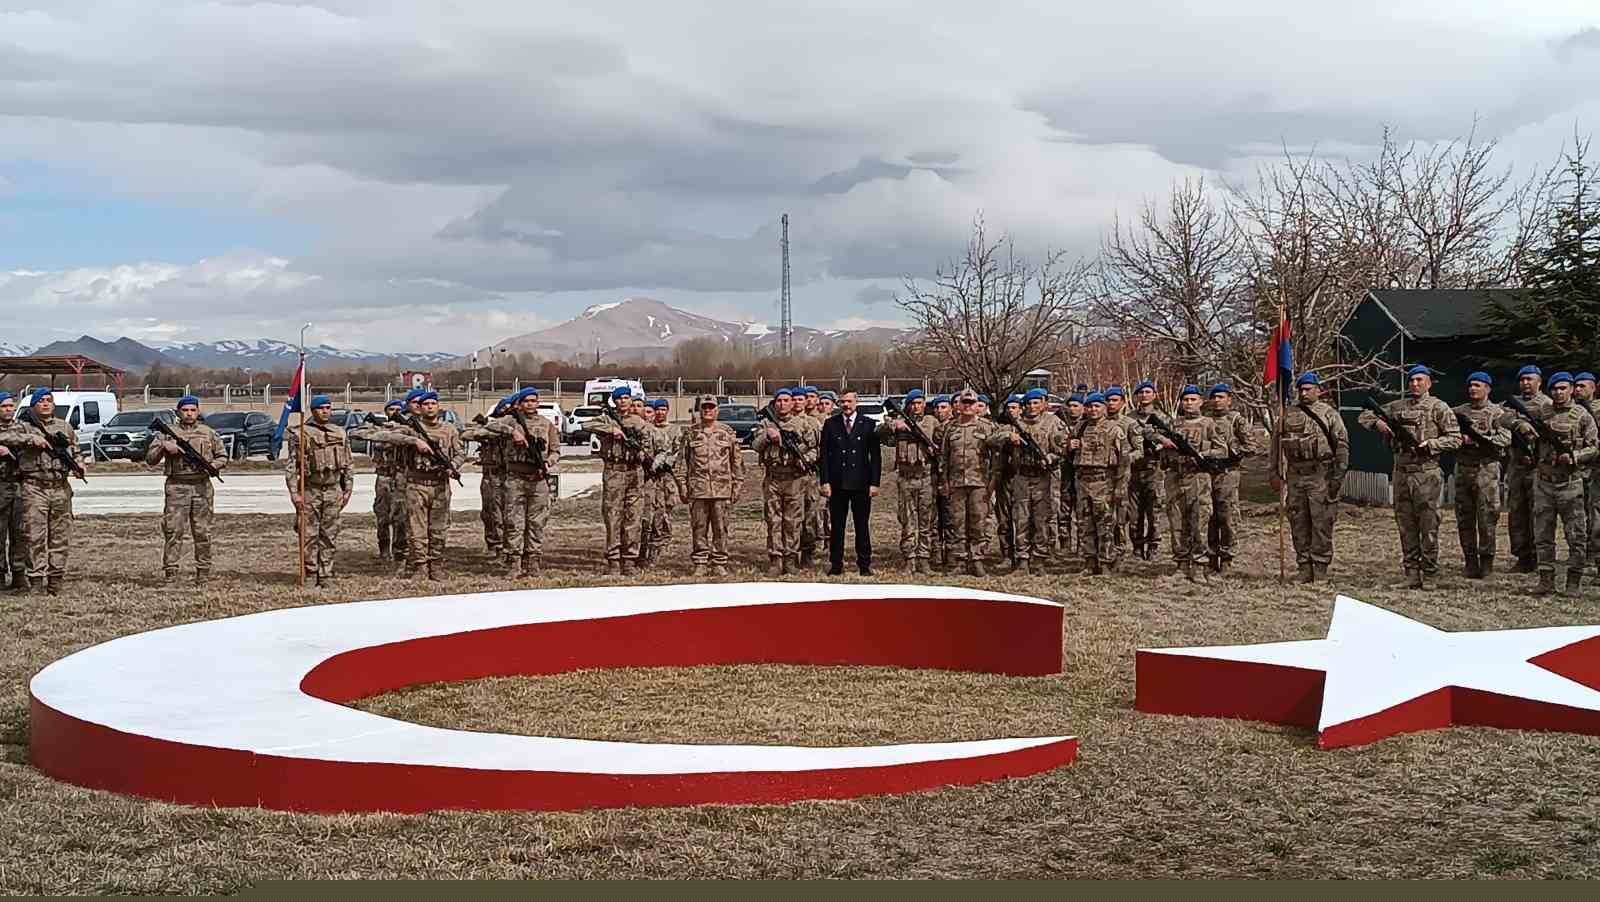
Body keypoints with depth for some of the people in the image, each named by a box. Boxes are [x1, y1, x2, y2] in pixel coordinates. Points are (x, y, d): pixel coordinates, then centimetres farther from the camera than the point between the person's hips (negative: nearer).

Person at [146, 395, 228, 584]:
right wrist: (163, 446, -10)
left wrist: (211, 466, -5)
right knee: (173, 531, -6)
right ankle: (170, 575, -4)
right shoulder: (168, 432, 8)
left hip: (202, 487, 1)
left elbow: (223, 457, 15)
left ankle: (203, 575, 9)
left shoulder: (209, 433, 12)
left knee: (203, 533, 3)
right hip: (177, 487, -1)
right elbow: (150, 459, 7)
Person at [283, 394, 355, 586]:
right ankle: (309, 574, 6)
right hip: (310, 491, -3)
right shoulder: (300, 434, -3)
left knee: (330, 536, 5)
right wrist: (294, 493, -12)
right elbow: (290, 466, -6)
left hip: (333, 490, 3)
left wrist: (348, 490, 8)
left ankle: (326, 575, 10)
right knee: (309, 535, -2)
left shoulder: (340, 434, 10)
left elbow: (348, 465, 15)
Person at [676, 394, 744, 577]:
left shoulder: (728, 432, 8)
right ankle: (700, 564, 10)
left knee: (720, 528, 1)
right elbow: (681, 461, 8)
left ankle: (719, 565, 8)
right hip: (697, 489, 0)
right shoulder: (690, 433, 8)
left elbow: (737, 460, 10)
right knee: (699, 528, 3)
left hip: (721, 488, 0)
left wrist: (737, 484, 5)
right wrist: (682, 486, 1)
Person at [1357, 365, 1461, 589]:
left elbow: (1455, 439, -3)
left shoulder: (1439, 408, 1)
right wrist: (1377, 422, -2)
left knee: (1429, 526, -3)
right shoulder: (1397, 406, 13)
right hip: (1401, 472, 5)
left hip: (1427, 473, -5)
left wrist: (1428, 444, -14)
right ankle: (1412, 572, 12)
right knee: (1405, 525, 6)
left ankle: (1429, 574, 2)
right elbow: (1365, 415, 19)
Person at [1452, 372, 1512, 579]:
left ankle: (1486, 560, 0)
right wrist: (1461, 439, -9)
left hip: (1487, 469, -4)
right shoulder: (1458, 412, 14)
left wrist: (1479, 438, -17)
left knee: (1487, 516, -7)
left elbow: (1506, 438, -9)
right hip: (1463, 468, 4)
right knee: (1464, 517, 4)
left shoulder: (1497, 412, 3)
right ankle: (1470, 561, 10)